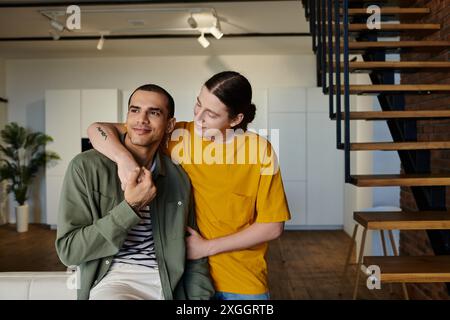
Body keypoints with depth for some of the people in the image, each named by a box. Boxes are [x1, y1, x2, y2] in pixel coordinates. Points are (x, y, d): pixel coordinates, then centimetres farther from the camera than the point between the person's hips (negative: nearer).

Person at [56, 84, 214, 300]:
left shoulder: (180, 178, 6)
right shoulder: (86, 166, -6)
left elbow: (194, 255, 11)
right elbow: (68, 250, -9)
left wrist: (200, 295, -3)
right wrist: (130, 207, -17)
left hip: (170, 286, 4)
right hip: (113, 282, -4)